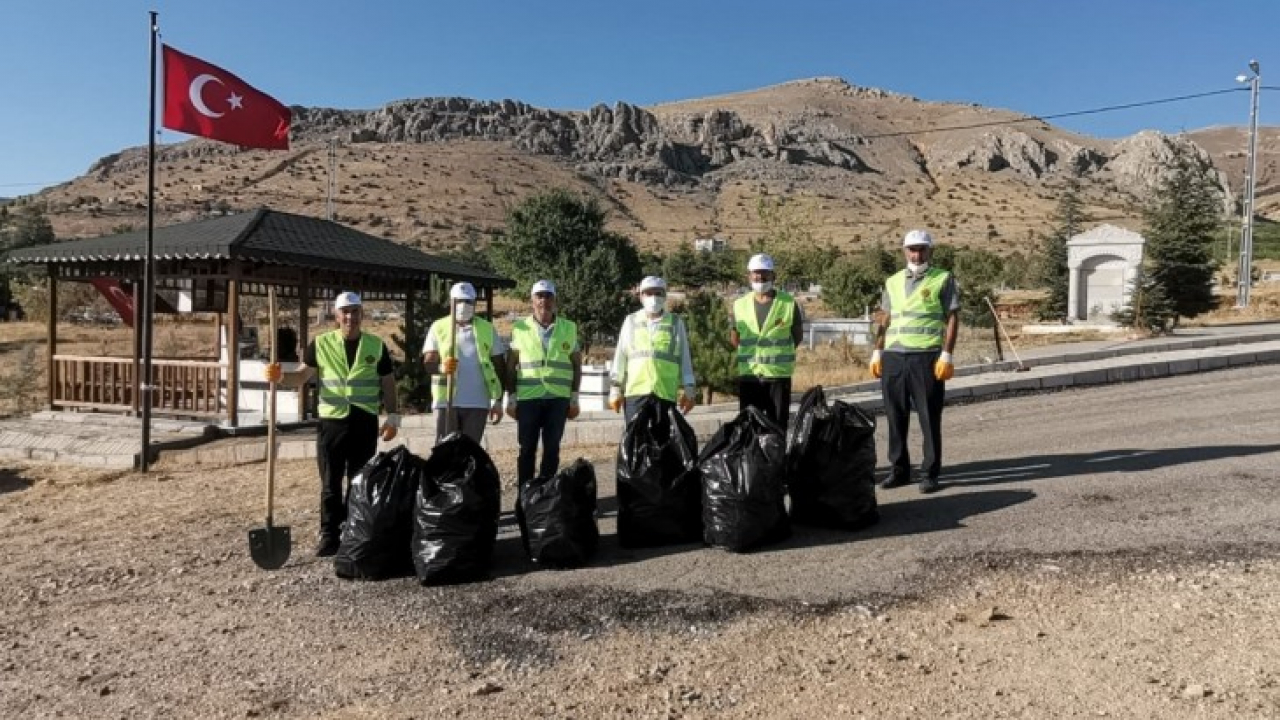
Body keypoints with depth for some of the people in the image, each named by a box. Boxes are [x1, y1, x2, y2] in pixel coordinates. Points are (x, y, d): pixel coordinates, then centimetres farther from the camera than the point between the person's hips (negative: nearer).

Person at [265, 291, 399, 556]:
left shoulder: (377, 345, 5)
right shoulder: (320, 344, 4)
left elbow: (388, 383, 8)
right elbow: (303, 375, 6)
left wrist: (393, 415, 2)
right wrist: (280, 376, -14)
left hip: (365, 423, 0)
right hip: (331, 421, 0)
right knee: (330, 483, 3)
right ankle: (329, 534, 12)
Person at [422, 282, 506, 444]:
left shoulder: (487, 329, 7)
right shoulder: (438, 327, 5)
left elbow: (499, 367, 8)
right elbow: (428, 363, -3)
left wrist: (498, 401, 3)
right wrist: (441, 367, -27)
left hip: (477, 403, 1)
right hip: (446, 401, -1)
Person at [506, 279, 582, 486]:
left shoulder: (569, 328, 7)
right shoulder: (520, 328, 4)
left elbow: (576, 365, 10)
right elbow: (510, 366, 6)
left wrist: (574, 398, 4)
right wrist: (511, 399, 1)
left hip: (558, 398, 1)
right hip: (528, 397, -1)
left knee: (552, 449, 4)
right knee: (527, 449, 3)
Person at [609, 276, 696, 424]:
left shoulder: (676, 323, 12)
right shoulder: (631, 322, 14)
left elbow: (684, 358, 11)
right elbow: (620, 357, 13)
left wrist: (687, 389, 4)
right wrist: (615, 388, 8)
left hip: (665, 393, 0)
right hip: (635, 392, 0)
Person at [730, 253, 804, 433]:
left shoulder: (788, 303, -2)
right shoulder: (740, 305, 5)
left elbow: (798, 335, 7)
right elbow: (734, 339, 15)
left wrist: (780, 352, 1)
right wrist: (751, 353, 5)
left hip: (779, 374, -2)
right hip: (748, 374, 2)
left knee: (778, 425, 4)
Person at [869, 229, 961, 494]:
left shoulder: (943, 279, 4)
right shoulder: (893, 282, 16)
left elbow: (952, 318, -1)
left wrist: (946, 355, -10)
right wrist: (877, 352, 9)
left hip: (926, 357, -4)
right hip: (893, 357, 4)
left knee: (929, 418, 2)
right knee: (895, 417, 7)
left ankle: (929, 473, 10)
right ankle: (899, 470, 18)